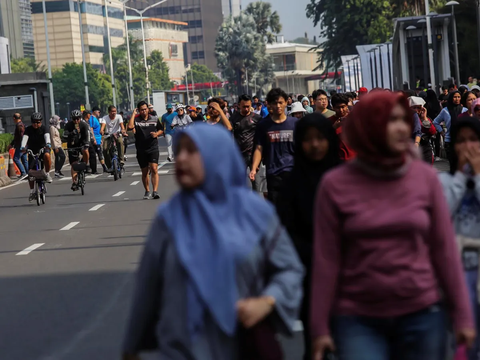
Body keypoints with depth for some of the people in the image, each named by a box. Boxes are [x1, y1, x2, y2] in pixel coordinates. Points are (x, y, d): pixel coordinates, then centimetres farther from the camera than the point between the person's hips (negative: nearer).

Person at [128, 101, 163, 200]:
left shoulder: (154, 119, 5)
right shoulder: (136, 119, -4)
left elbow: (161, 129, 17)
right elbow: (130, 126, -25)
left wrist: (157, 134, -5)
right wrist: (133, 114, -16)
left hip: (153, 148, 0)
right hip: (141, 150, 0)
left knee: (154, 169, -16)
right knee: (144, 172, 11)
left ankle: (155, 191, -20)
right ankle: (147, 191, 27)